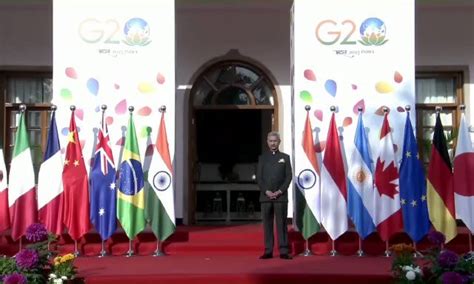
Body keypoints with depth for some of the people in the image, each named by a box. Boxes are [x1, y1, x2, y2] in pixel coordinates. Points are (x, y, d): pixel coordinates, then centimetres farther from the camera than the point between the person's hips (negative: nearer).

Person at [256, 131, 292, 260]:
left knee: (281, 223, -2)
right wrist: (266, 191, -9)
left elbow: (288, 176, 2)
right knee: (267, 224, 2)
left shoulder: (285, 157, 8)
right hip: (265, 196, 1)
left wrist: (280, 191, -9)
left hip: (281, 196, -1)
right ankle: (268, 251, 5)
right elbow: (258, 177, 4)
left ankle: (283, 251, -1)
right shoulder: (262, 157, 9)